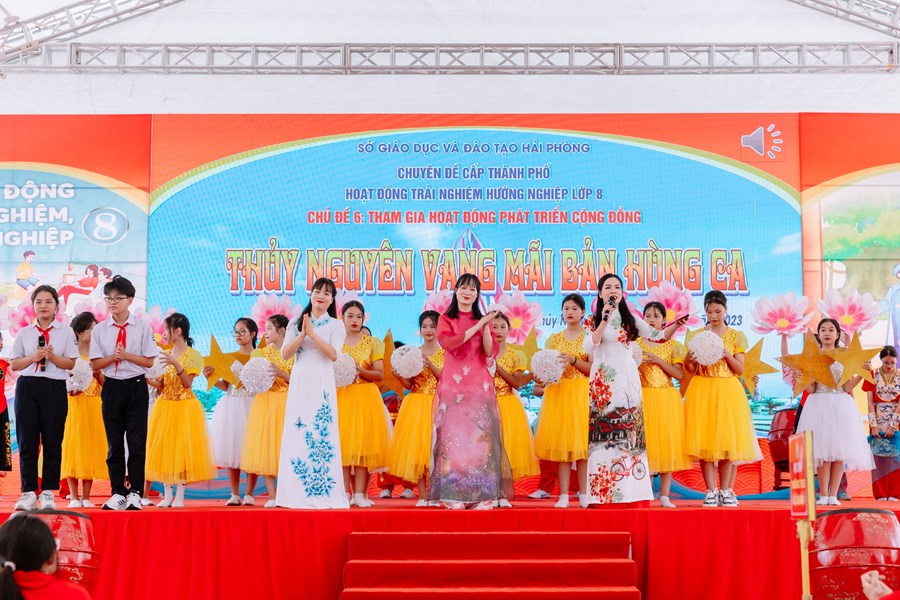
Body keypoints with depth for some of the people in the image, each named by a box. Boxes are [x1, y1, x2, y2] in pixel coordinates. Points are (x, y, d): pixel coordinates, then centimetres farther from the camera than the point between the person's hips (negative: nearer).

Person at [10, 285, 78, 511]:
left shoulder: (66, 332, 6)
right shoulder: (24, 333, 10)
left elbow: (71, 363, 1)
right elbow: (14, 364, 6)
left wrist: (52, 356, -15)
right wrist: (34, 357, -9)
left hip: (54, 388, -1)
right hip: (27, 387, 1)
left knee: (52, 440, 0)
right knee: (27, 441, 1)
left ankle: (48, 492, 8)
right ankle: (28, 492, 7)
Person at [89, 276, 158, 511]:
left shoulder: (142, 327, -1)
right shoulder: (100, 329, 3)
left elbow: (149, 361, -3)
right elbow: (95, 364, 1)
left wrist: (126, 355, -15)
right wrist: (113, 357, -15)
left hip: (136, 387, -2)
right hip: (112, 387, 2)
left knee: (137, 441, -1)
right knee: (114, 442, 6)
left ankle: (135, 493, 6)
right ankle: (118, 493, 14)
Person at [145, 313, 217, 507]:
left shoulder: (192, 355, -6)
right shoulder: (165, 356, 10)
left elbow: (188, 383, -13)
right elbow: (161, 385, 7)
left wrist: (176, 364, -23)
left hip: (184, 408, -5)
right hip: (164, 407, 5)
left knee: (182, 448, -4)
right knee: (164, 448, 4)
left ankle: (180, 495, 2)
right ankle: (167, 494, 10)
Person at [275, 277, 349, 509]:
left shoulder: (335, 326, 6)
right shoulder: (296, 323, 12)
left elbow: (333, 354, -9)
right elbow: (285, 354, 2)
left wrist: (312, 333, -13)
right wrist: (302, 334, -11)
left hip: (322, 383, -2)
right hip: (299, 382, 2)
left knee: (322, 433, -6)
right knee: (297, 433, -2)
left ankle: (323, 493, -3)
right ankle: (297, 492, 3)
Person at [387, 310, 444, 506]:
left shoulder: (445, 353, 3)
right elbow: (410, 385, 5)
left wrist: (430, 365, -18)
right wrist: (399, 376, -15)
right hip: (416, 404, 2)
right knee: (416, 445, -3)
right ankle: (422, 496, 1)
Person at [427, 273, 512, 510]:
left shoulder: (483, 320, 15)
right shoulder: (445, 319, 9)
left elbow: (490, 353, 2)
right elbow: (448, 342, -12)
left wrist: (486, 326, -9)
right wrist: (477, 326, -11)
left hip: (479, 385, 2)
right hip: (452, 384, -2)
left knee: (480, 435, -5)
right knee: (453, 435, -7)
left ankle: (481, 494, -3)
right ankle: (453, 494, -4)